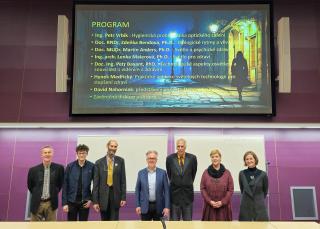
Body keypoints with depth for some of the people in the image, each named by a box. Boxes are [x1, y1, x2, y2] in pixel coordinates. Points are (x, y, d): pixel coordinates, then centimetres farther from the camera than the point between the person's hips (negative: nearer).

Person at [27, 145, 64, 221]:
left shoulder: (59, 168, -5)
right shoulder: (33, 170, -4)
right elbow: (30, 186, 11)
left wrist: (54, 193, 7)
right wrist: (36, 195, 12)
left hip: (51, 203, 0)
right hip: (37, 204, 1)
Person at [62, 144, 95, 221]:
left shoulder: (91, 166, -5)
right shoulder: (70, 166, -4)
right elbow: (65, 185, -3)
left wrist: (91, 199, -4)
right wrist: (64, 203, -6)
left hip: (85, 201, 0)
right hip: (72, 201, 0)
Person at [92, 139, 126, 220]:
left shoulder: (120, 161, 2)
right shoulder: (99, 162, 0)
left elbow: (123, 180, 1)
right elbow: (96, 183, -1)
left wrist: (123, 197, -4)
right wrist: (95, 201, -4)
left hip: (115, 196, 0)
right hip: (103, 196, 1)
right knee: (104, 221, 13)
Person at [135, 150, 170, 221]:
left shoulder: (162, 173, 0)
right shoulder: (141, 173, 3)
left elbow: (166, 190, -1)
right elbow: (137, 190, 5)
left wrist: (167, 207, -7)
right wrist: (137, 205, -1)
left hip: (158, 206, 0)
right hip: (145, 207, 1)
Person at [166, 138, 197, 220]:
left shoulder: (192, 158, -6)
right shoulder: (170, 158, -6)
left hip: (188, 194, 0)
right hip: (175, 193, 0)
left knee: (188, 220, 10)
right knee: (174, 220, 8)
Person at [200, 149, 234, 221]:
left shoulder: (227, 173, 1)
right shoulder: (206, 172, 2)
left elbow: (230, 190, 0)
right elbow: (202, 189, 2)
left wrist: (222, 202, -9)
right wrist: (209, 201, -9)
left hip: (224, 206, 0)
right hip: (209, 206, 0)